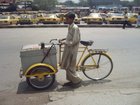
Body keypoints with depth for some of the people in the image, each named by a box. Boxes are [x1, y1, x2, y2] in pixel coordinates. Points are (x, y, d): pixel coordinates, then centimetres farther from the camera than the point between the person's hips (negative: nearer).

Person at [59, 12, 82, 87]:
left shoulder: (75, 28, -21)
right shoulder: (70, 26, 8)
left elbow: (74, 41, -23)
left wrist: (64, 42, -17)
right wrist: (64, 39, 10)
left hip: (72, 50, -9)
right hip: (68, 48, 9)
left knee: (70, 67, -1)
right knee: (67, 66, 15)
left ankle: (77, 81, 16)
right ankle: (71, 80, 29)